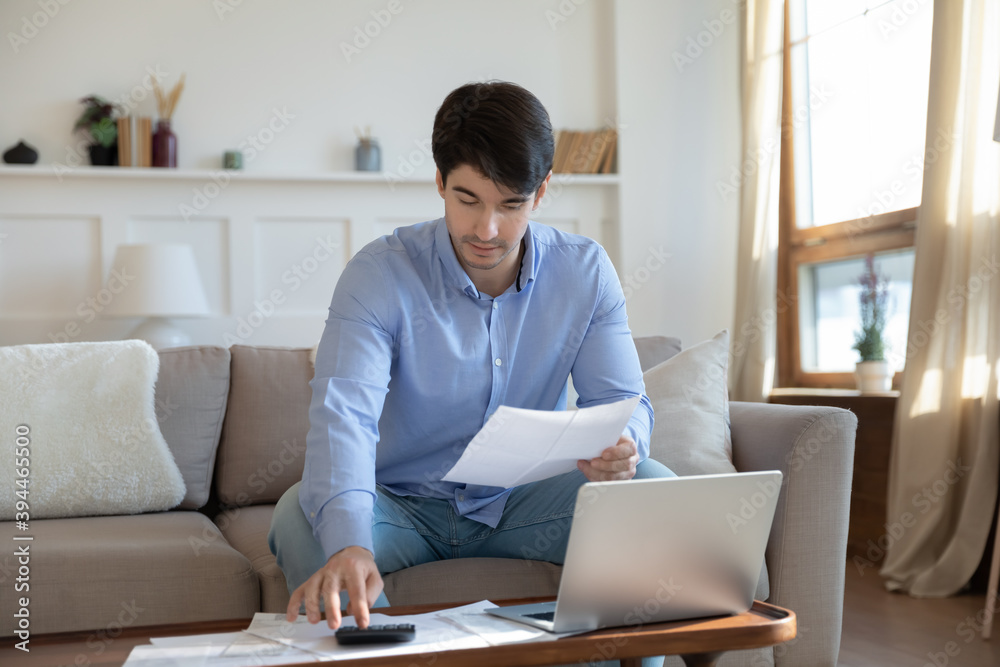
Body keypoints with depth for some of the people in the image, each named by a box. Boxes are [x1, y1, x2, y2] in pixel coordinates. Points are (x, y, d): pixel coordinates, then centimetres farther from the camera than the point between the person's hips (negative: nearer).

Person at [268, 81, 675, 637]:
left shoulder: (586, 272, -6)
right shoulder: (380, 274, -17)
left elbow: (622, 400, -7)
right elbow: (344, 413, -31)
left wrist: (620, 447, -35)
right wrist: (348, 544, -51)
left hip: (525, 501, 2)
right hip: (404, 504, -1)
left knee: (654, 487, -22)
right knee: (300, 511, -31)